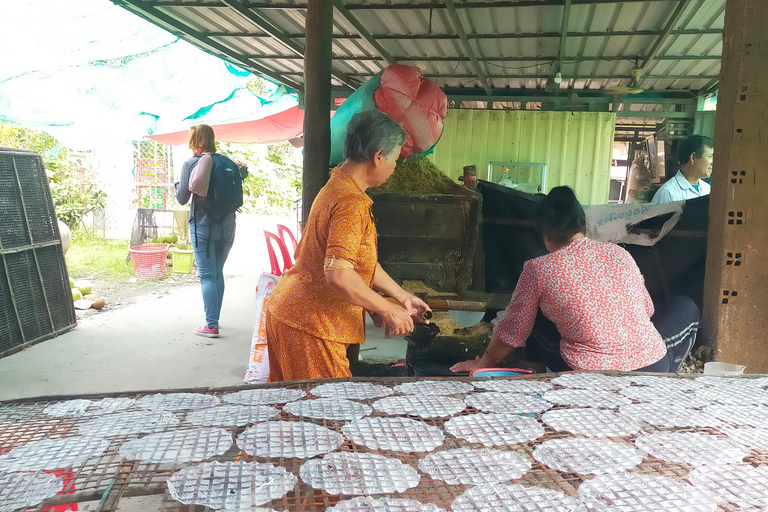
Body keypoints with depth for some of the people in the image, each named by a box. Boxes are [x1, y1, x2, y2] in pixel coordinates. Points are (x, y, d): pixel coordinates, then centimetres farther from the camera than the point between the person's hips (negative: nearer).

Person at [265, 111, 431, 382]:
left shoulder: (337, 187, 12)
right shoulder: (352, 204, -21)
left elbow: (362, 261, 17)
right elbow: (338, 274, -29)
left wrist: (402, 296, 18)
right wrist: (388, 310, -18)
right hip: (310, 324, -10)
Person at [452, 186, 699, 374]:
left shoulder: (539, 269, -6)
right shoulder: (619, 253, 5)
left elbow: (513, 330, 5)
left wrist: (483, 364, 22)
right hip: (655, 369, 2)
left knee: (538, 322, 20)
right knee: (687, 307, 28)